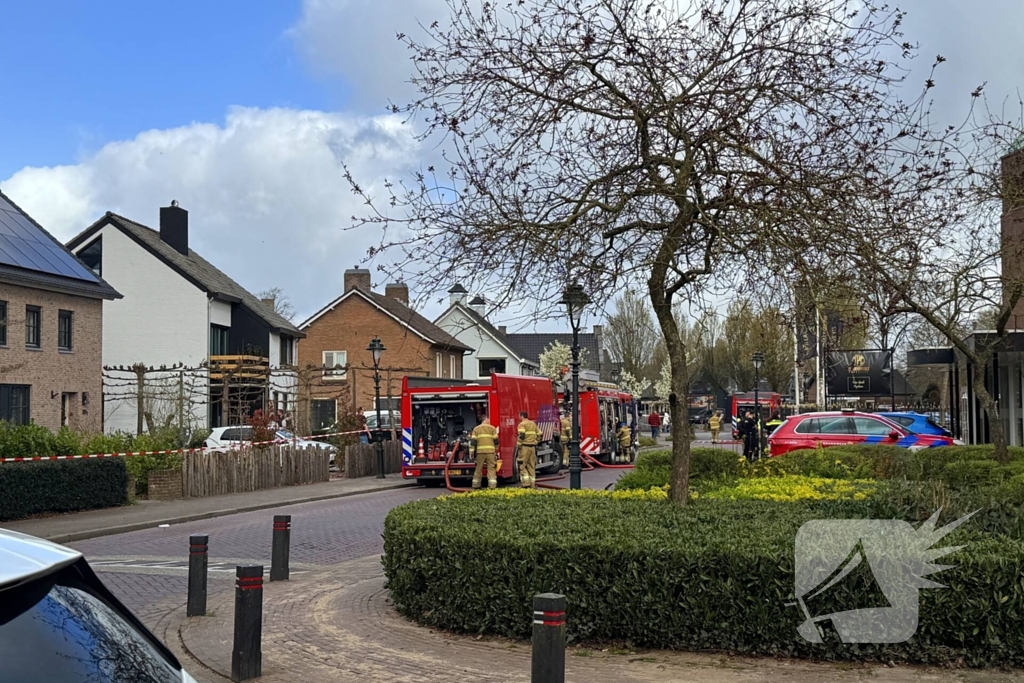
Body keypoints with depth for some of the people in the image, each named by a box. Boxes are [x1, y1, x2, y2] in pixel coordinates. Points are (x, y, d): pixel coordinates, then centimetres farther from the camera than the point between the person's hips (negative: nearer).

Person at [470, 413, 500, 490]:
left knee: (478, 468, 9)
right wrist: (496, 449, 21)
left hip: (480, 451, 2)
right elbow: (496, 440, 5)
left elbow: (473, 441, 2)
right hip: (490, 451, -2)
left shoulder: (476, 429, 8)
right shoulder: (492, 428, 4)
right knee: (491, 468, 0)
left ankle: (476, 485, 13)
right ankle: (492, 485, -6)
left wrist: (471, 452, 4)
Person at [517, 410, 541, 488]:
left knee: (522, 466, -1)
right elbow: (539, 435, 16)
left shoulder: (522, 424, -7)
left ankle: (526, 483, -11)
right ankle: (533, 484, 12)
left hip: (525, 447, -7)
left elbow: (521, 436, -19)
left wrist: (518, 445, -11)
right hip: (533, 447, 7)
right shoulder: (533, 424, 16)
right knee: (532, 466, 11)